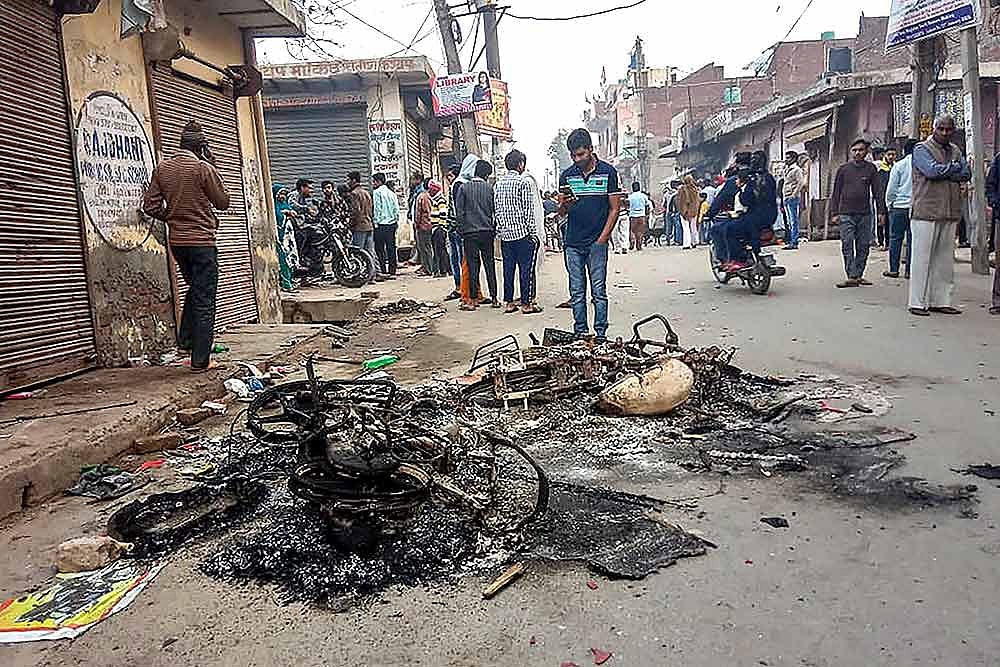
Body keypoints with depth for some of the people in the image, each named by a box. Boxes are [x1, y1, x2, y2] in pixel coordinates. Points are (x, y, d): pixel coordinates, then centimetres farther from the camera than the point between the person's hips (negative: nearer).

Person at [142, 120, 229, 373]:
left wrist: (172, 217, 17)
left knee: (194, 290, 26)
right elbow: (223, 202, -1)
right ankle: (200, 360, 1)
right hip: (202, 240, -6)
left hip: (176, 240, 6)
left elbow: (151, 206, 2)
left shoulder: (162, 168, 5)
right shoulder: (204, 168, -10)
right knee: (204, 300, 0)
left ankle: (185, 340, 23)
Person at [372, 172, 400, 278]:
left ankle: (383, 271, -5)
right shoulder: (392, 193, 11)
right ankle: (392, 271, 8)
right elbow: (396, 209, 12)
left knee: (379, 248, -1)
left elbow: (375, 209, -10)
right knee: (391, 248, 7)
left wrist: (375, 222, -6)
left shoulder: (376, 192, -6)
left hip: (381, 225, -6)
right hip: (392, 224, 6)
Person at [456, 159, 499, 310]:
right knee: (490, 265, 8)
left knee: (473, 265, 1)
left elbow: (460, 211, -2)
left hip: (469, 232, -1)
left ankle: (472, 299, 2)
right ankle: (494, 298, 9)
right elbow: (495, 211, 4)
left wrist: (461, 230, 5)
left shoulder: (463, 188, -1)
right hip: (487, 231, 1)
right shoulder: (490, 188, 1)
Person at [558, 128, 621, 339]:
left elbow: (614, 208, 0)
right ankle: (580, 333, 14)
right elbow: (561, 211, 12)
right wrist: (565, 205, -13)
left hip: (597, 242, -3)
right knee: (577, 293, 6)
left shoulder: (608, 172, 0)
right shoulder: (567, 175, 8)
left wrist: (602, 238, -8)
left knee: (598, 291, 0)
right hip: (573, 243, 3)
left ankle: (601, 334, 6)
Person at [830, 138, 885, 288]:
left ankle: (859, 275, 14)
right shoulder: (843, 169, 5)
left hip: (865, 214, 2)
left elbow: (877, 191, 9)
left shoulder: (871, 169, 7)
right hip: (846, 214, -2)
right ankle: (851, 277, -9)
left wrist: (881, 211, 5)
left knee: (863, 246, 5)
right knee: (847, 245, -8)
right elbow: (836, 193, 7)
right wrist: (834, 213, 1)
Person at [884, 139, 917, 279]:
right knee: (912, 239, 6)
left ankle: (893, 269, 3)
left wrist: (889, 204, 10)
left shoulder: (899, 165, -4)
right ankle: (910, 270, 6)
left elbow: (891, 188, -2)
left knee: (895, 238, 4)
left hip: (899, 206, -2)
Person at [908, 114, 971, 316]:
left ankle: (941, 301, 14)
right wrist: (955, 167, -1)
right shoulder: (922, 149, 1)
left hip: (950, 214, 6)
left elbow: (966, 174, 4)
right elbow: (931, 170, -16)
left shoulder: (955, 151, 19)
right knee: (922, 258, -4)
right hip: (925, 211, -6)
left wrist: (943, 171, -9)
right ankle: (918, 302, 0)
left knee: (945, 259, 7)